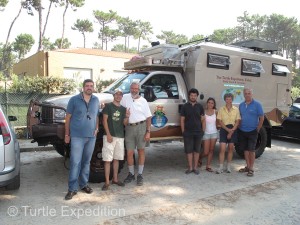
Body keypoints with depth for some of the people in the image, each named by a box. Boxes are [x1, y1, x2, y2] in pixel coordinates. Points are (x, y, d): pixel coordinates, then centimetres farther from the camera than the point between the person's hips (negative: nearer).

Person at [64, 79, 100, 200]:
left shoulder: (96, 100, 8)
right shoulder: (74, 99, -3)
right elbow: (68, 117, -1)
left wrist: (97, 128, 1)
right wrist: (67, 134, -2)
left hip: (91, 136, 4)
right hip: (77, 136, -4)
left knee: (86, 162, 13)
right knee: (75, 162, -5)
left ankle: (83, 184, 27)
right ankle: (72, 188, 4)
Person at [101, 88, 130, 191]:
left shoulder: (123, 108, 13)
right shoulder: (108, 106, 0)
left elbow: (125, 123, 12)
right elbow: (104, 120, -6)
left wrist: (127, 117, -10)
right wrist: (108, 134, -14)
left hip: (120, 136, 5)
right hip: (109, 136, -5)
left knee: (116, 159, 13)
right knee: (107, 160, -5)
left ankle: (115, 179, 24)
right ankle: (107, 182, 1)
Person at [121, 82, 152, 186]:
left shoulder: (143, 101, 2)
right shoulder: (125, 98, 6)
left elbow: (148, 117, 1)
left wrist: (148, 132, -5)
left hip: (141, 127, -1)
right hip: (129, 128, 1)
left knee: (141, 151, 6)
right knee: (129, 153, 4)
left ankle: (140, 175, 17)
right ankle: (131, 174, 22)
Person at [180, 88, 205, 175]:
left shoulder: (200, 107, 7)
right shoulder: (185, 106, 3)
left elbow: (203, 120, 8)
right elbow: (182, 120, 3)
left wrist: (203, 130, 0)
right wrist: (183, 131, -3)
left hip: (198, 132, 1)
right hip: (187, 133, -1)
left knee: (197, 150, 7)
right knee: (188, 150, 2)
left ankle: (195, 167, 17)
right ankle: (190, 167, 12)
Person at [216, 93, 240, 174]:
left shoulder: (236, 109, 2)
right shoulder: (221, 109, -1)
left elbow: (237, 121, -1)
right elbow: (219, 121, -4)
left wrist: (232, 131, -11)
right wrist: (228, 129, -14)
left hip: (233, 130, 2)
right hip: (224, 129, -1)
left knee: (231, 148, 7)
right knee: (222, 149, -7)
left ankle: (228, 166, 18)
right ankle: (221, 167, -2)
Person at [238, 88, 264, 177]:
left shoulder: (257, 104, -8)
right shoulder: (241, 105, 6)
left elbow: (261, 118, -7)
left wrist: (257, 129, -7)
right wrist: (240, 127, 6)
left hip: (252, 132, -5)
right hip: (242, 131, 5)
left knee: (251, 150, -2)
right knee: (245, 150, 12)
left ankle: (251, 169, 7)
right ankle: (248, 166, 25)